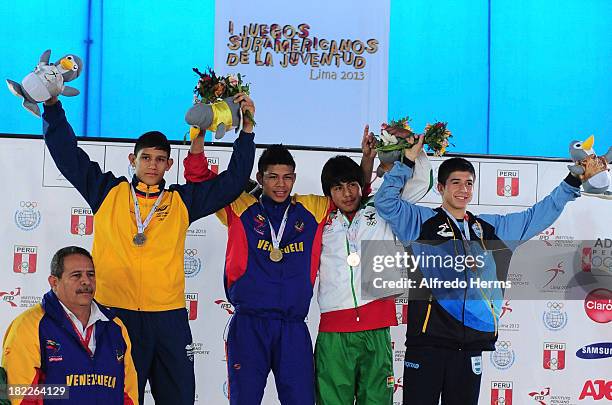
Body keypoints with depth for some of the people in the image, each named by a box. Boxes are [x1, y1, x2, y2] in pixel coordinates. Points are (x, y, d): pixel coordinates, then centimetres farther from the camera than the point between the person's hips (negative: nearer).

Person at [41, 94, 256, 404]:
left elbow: (233, 180, 9)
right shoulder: (108, 192, 9)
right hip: (114, 312, -1)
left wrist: (246, 129, 3)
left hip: (169, 317, 1)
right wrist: (53, 104, 1)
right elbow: (67, 153, 8)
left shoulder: (182, 201, 11)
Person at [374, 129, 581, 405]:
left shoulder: (490, 228, 17)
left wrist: (573, 181, 19)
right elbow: (385, 201, -4)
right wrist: (407, 162, -7)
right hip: (427, 341, -4)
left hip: (471, 345, 4)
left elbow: (538, 215, 23)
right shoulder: (422, 222, 5)